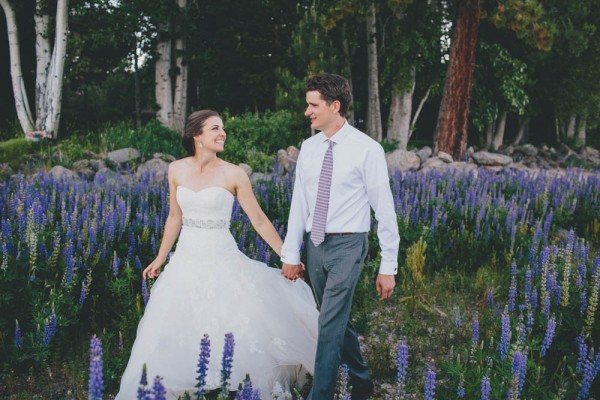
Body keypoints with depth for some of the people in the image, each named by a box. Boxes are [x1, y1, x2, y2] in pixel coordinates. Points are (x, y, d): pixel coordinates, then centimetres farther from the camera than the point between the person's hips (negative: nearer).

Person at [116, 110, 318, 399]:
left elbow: (259, 220, -3)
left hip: (222, 260, -3)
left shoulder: (234, 174, -7)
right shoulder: (176, 170, 2)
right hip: (186, 260, 3)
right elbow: (175, 218, 12)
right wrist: (160, 258, 16)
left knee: (238, 331, -4)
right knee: (175, 334, 9)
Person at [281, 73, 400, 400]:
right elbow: (299, 204, 8)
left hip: (347, 245, -6)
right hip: (314, 246, 6)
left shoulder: (367, 149, -12)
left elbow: (385, 212, -10)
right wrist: (290, 254, 7)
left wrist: (388, 267, -10)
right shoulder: (308, 148, 4)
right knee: (338, 321, 17)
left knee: (330, 325, -8)